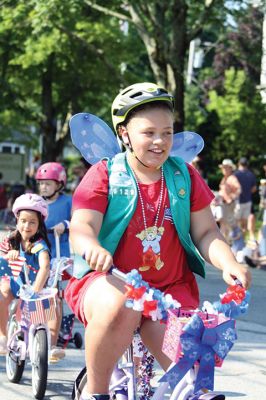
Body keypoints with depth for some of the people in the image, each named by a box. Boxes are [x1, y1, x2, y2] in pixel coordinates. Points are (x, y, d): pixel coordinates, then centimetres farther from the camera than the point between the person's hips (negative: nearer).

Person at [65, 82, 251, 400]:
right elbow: (81, 226, -15)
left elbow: (206, 232, 7)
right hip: (108, 281, -2)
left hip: (170, 287, 2)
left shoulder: (184, 176, 7)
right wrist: (91, 247, -40)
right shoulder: (104, 174, -3)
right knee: (118, 307, -39)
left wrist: (229, 265, -15)